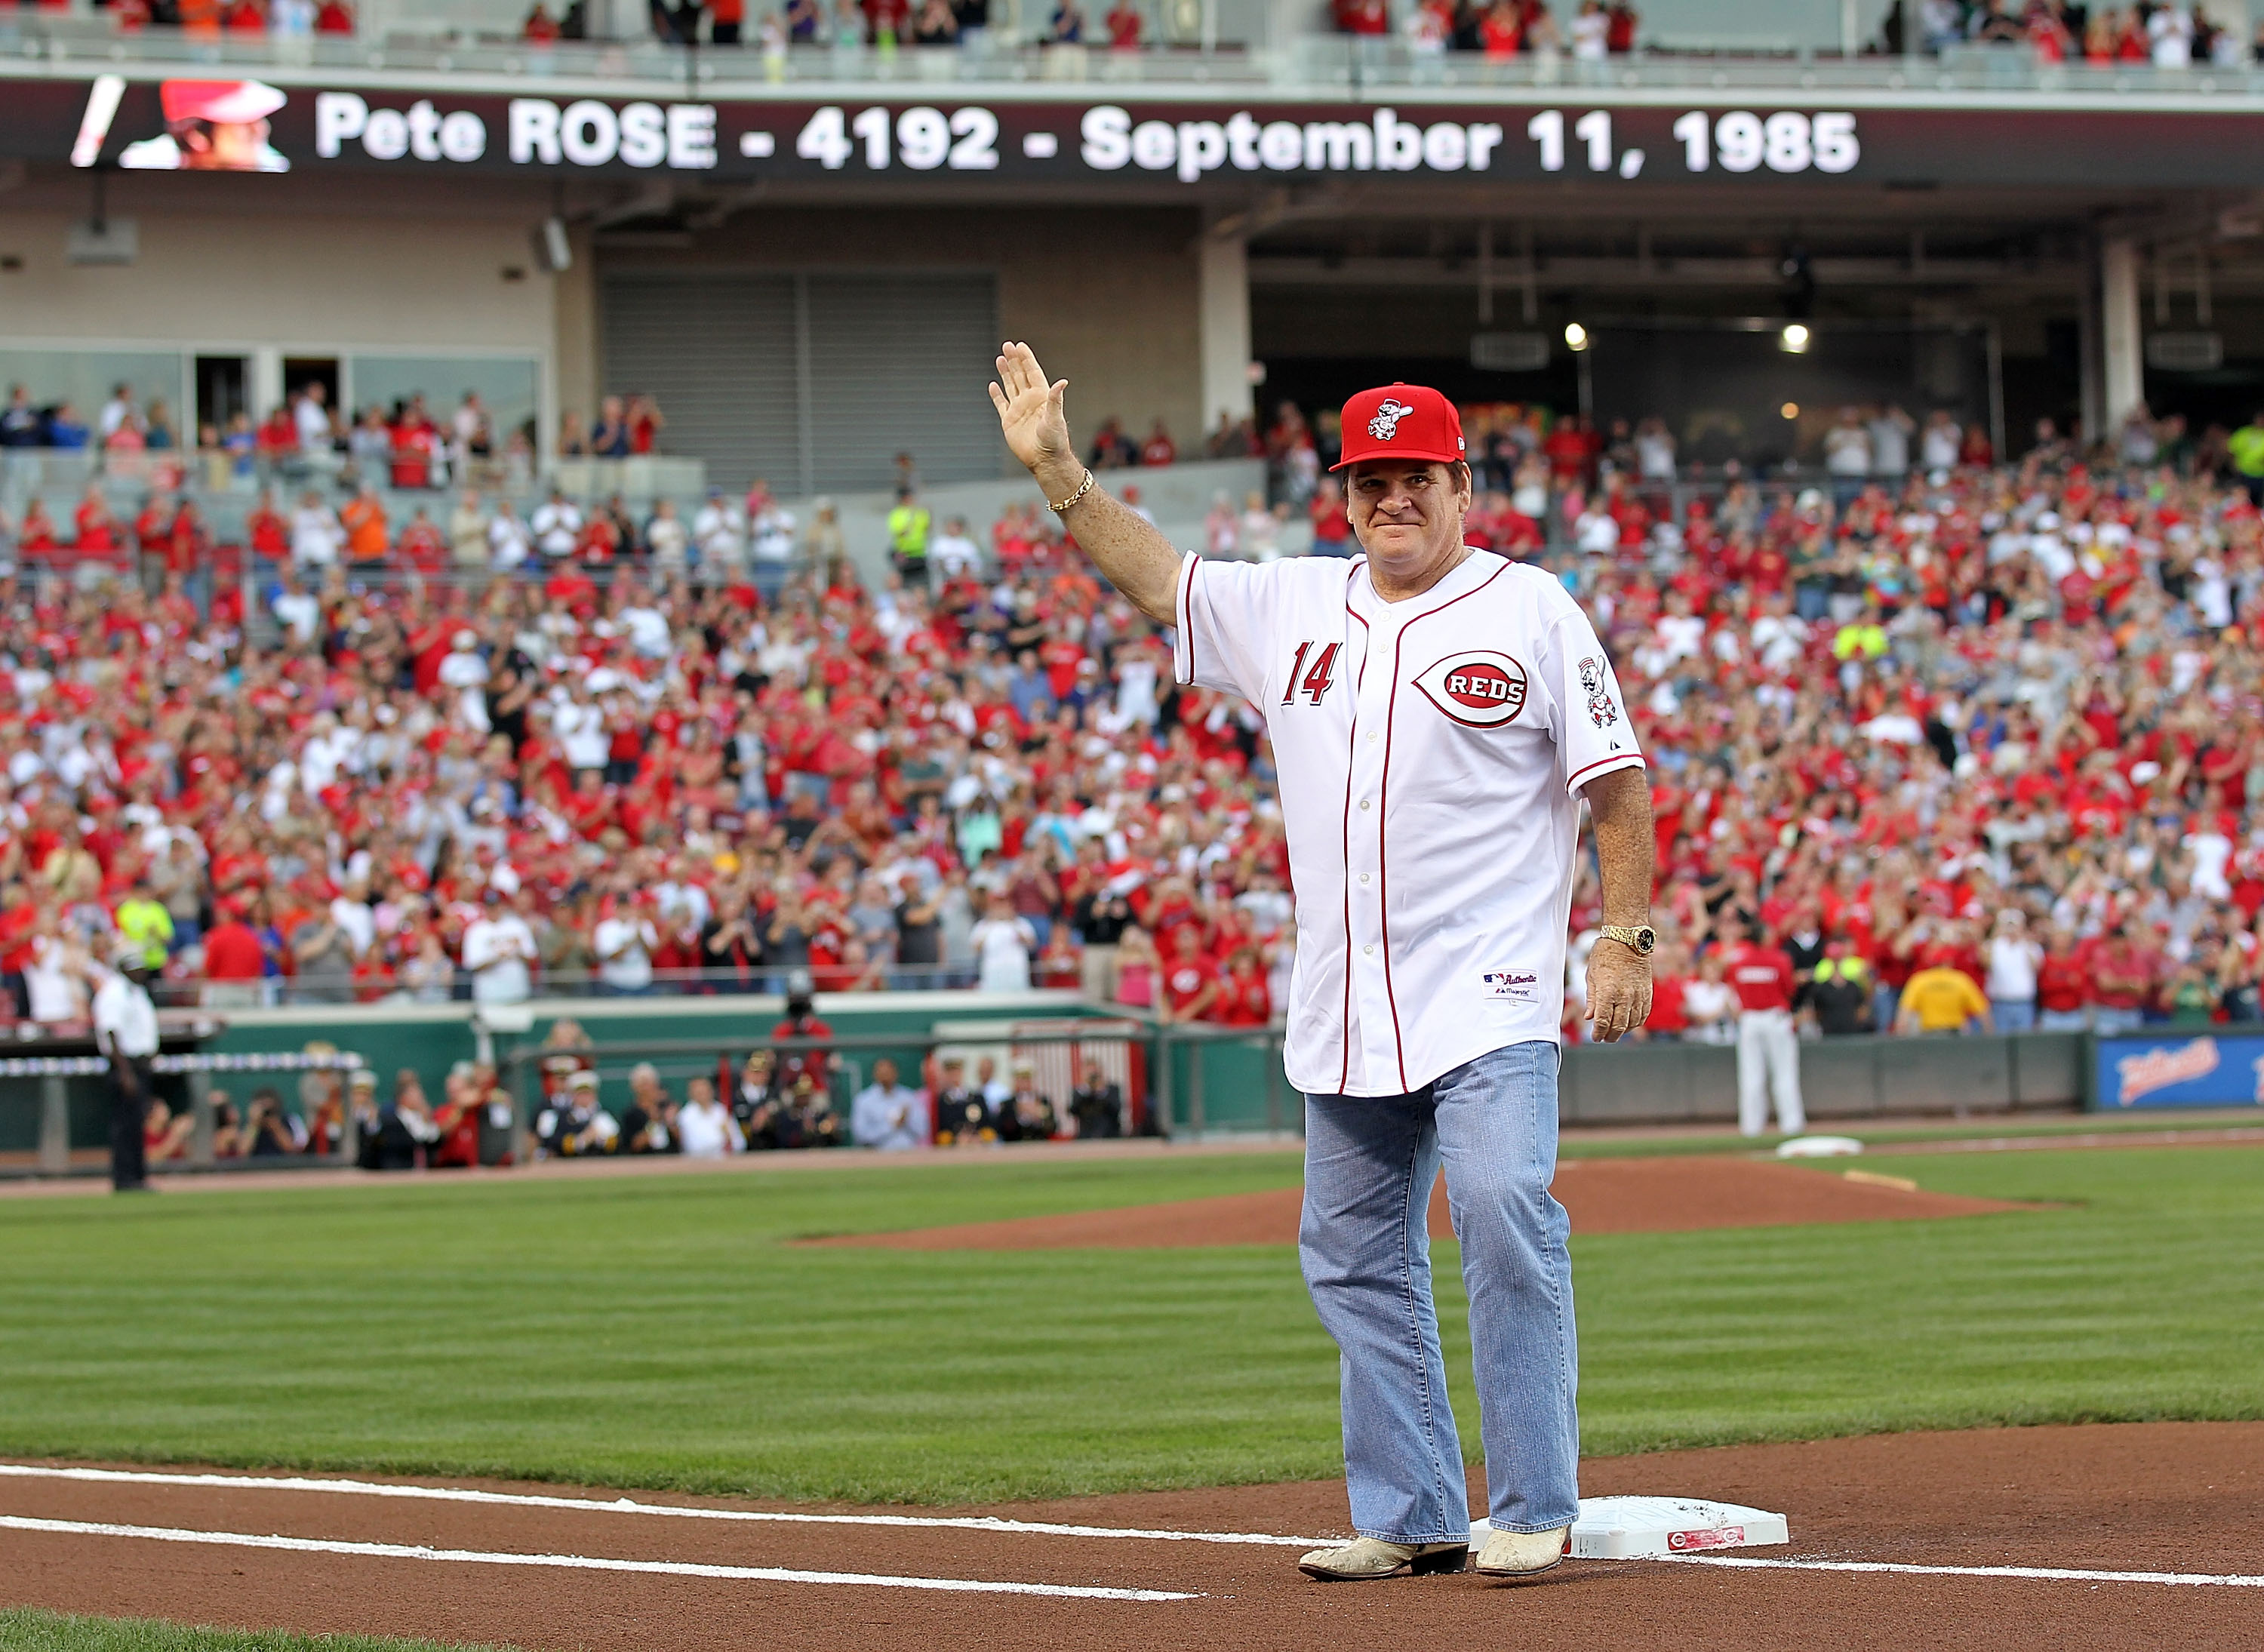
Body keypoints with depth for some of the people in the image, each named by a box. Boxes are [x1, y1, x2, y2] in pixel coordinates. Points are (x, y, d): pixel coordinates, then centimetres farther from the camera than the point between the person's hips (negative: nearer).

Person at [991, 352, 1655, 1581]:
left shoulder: (1532, 612, -1)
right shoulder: (1292, 607, 13)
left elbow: (1616, 782, -2)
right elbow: (1155, 578, 19)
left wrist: (1626, 938, -8)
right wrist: (1055, 468, 10)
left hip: (1487, 998, -6)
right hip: (1343, 1011, 6)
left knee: (1507, 1223, -18)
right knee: (1353, 1256, 7)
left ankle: (1533, 1511, -13)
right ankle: (1412, 1515, 15)